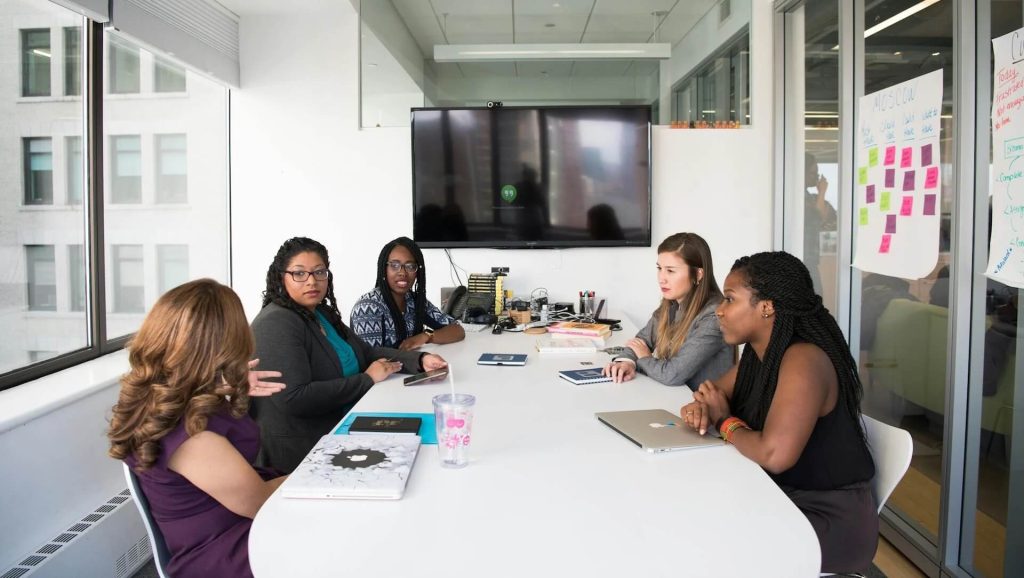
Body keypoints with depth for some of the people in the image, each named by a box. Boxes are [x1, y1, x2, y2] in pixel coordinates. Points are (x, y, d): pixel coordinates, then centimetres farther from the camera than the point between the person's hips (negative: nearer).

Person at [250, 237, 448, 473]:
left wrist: (419, 360, -3)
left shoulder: (322, 312, 10)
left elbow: (367, 352, 14)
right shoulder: (276, 323, -17)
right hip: (299, 452, -8)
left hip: (338, 432, 8)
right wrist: (366, 379, -17)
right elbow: (295, 398, -26)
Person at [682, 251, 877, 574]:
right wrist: (701, 408, -10)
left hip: (829, 521, -8)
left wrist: (725, 422, -16)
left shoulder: (803, 360, -25)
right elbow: (717, 392, 15)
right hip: (782, 501, 8)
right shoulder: (758, 353, 3)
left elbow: (774, 454, -35)